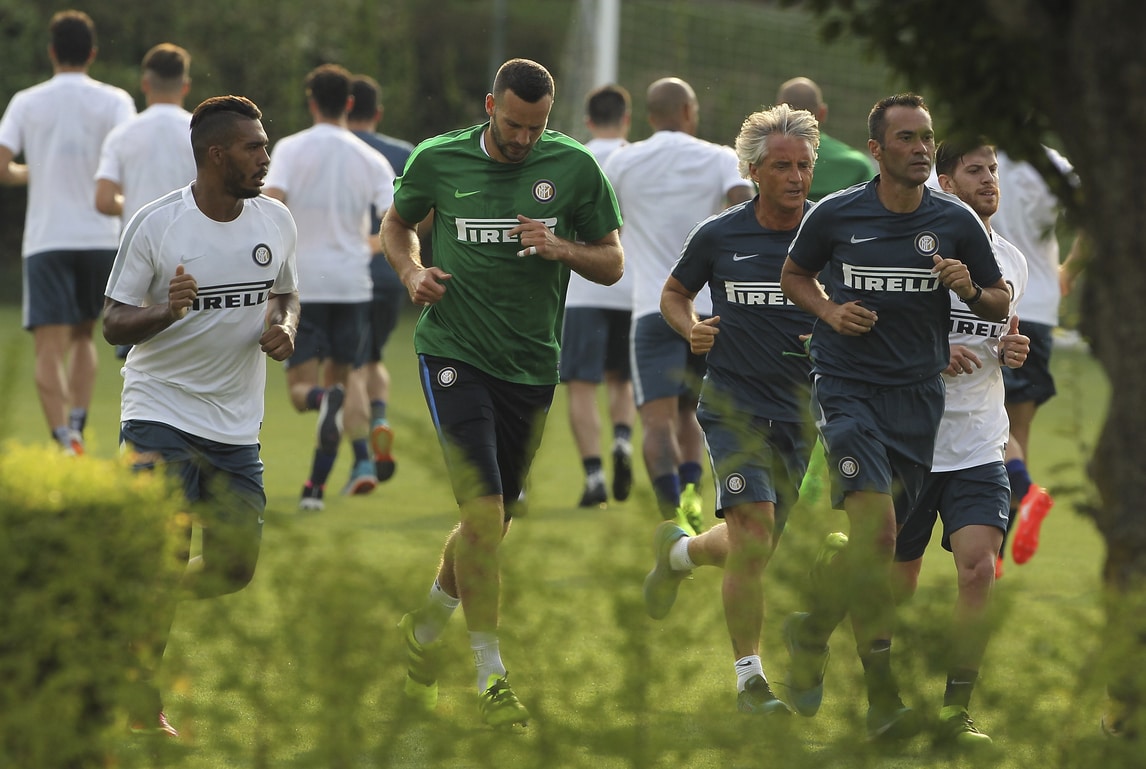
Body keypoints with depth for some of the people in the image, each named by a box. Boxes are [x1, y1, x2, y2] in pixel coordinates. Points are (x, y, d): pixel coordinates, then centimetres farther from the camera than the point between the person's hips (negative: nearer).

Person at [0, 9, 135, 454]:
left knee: (49, 347, -5)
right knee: (83, 335, 21)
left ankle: (64, 440, -23)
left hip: (46, 239, -1)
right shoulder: (113, 101, 2)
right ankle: (77, 424, 5)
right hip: (101, 236, 1)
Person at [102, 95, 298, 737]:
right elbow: (114, 324, -8)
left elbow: (286, 293, 19)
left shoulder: (276, 220, 3)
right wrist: (166, 312, -28)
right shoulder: (156, 225, -11)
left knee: (236, 567, 3)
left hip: (238, 425, 5)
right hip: (161, 413, -5)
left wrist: (283, 328, -4)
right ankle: (144, 701, 0)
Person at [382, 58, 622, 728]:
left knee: (496, 518, 14)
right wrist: (412, 272, -3)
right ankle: (492, 678, -12)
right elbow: (397, 225, 17)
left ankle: (427, 628, 41)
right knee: (484, 508, -17)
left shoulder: (575, 168, -1)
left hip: (532, 365, 3)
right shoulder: (438, 161, -2)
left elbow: (613, 264, 5)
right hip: (455, 352, -3)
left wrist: (562, 248, -15)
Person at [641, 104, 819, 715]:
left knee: (753, 549, 12)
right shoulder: (717, 236, -3)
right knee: (754, 538, -18)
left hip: (801, 410, 3)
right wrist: (691, 329, -7)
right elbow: (674, 293, 14)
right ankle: (749, 679, -11)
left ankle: (677, 552, 46)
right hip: (734, 406, -3)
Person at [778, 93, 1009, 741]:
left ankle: (813, 628, 34)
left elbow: (1001, 301, 10)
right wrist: (830, 310, -4)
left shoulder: (957, 221, 2)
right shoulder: (835, 215, -2)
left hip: (920, 394, 3)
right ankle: (883, 697, -12)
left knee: (891, 545, 6)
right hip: (848, 389, -3)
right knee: (877, 528, -18)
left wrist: (971, 290, -12)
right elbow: (794, 275, 16)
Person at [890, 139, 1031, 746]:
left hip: (980, 445, 3)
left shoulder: (1012, 262, 10)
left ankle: (956, 711, -10)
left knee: (980, 568, -15)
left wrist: (1012, 353, 3)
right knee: (899, 578, 6)